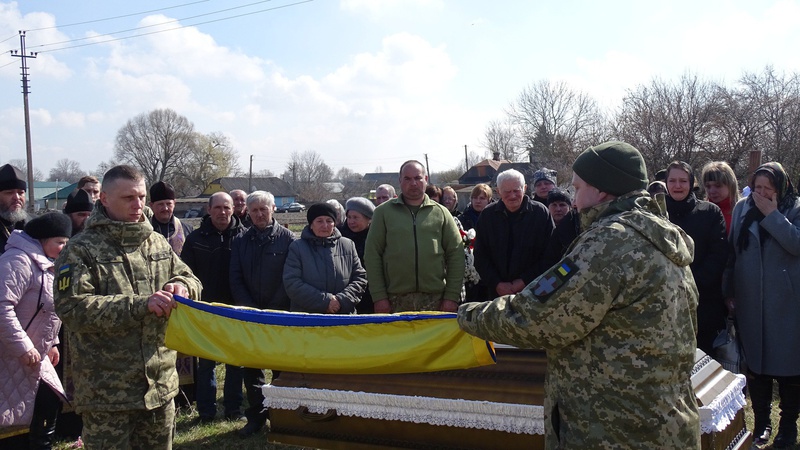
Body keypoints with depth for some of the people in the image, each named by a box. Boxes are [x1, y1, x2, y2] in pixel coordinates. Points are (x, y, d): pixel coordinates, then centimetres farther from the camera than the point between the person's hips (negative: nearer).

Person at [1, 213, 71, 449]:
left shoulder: (44, 263, 13)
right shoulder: (19, 261, -21)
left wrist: (51, 343, 20)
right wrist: (22, 347, -28)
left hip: (32, 354, 10)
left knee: (50, 402, 10)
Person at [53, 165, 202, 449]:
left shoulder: (158, 243, 9)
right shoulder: (81, 250, -7)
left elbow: (189, 277, 18)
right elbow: (71, 308, -18)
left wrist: (183, 285, -8)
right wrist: (139, 305, -26)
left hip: (160, 382, 6)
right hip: (106, 390, -5)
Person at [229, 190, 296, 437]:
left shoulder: (287, 238, -2)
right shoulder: (241, 241, 8)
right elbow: (235, 279, 5)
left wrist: (274, 310, -13)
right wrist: (250, 308, -7)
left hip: (281, 314, -3)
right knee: (250, 366, 6)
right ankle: (256, 416, 17)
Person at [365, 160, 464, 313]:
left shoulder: (441, 212, 11)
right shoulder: (383, 212, 8)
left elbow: (456, 254, 9)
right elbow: (372, 254, 5)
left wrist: (452, 297, 1)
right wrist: (379, 297, -3)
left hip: (435, 299, 1)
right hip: (396, 302, -1)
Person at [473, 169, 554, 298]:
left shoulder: (541, 212, -3)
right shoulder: (488, 215, 4)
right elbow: (480, 256, 5)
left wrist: (525, 281, -11)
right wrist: (497, 284, -7)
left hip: (533, 291, -2)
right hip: (497, 292, 2)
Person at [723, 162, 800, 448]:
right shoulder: (742, 209, 7)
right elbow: (732, 251, 10)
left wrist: (772, 214, -18)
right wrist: (729, 291, 8)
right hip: (750, 303, 3)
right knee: (755, 363, 8)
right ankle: (761, 422, 21)